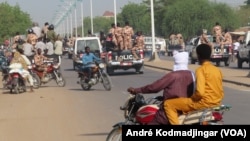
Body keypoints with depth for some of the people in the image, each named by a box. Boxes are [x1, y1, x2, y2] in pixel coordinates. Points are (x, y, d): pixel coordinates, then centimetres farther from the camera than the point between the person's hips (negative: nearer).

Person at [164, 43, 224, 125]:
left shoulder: (201, 70, -12)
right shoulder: (217, 70, 11)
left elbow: (200, 92, -22)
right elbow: (221, 93, 13)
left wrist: (191, 97, -4)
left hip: (204, 102, -8)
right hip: (216, 103, 8)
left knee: (168, 104, -4)